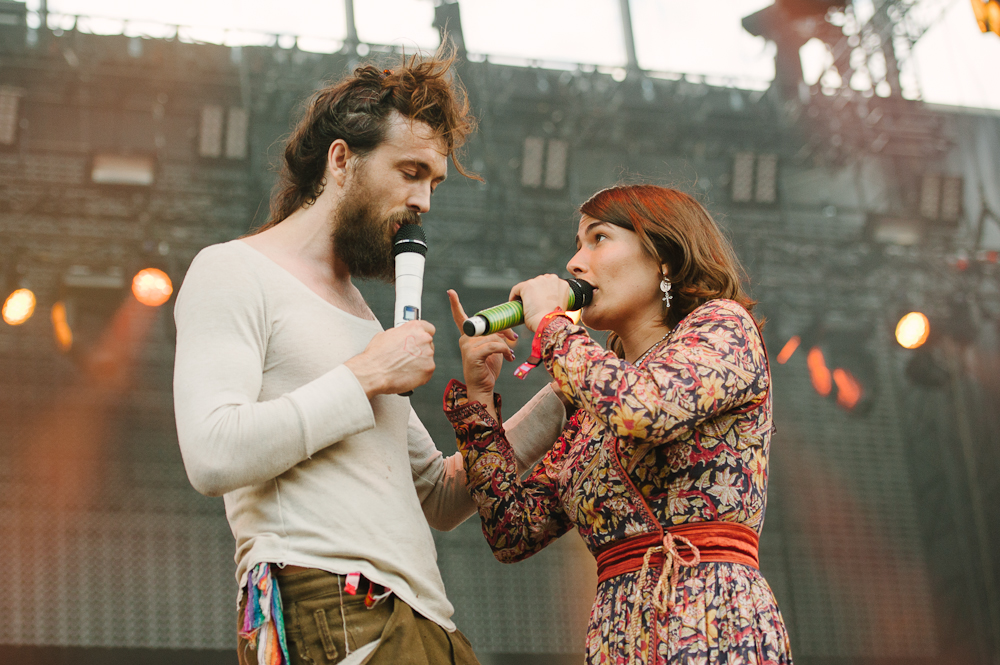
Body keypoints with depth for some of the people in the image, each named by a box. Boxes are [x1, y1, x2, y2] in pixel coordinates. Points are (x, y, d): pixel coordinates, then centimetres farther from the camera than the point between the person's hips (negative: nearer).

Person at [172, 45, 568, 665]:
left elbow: (438, 498, 24)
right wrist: (365, 377, -9)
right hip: (323, 610, -7)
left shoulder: (357, 310, 25)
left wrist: (559, 400, 15)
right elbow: (213, 456, -16)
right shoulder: (231, 273, 1)